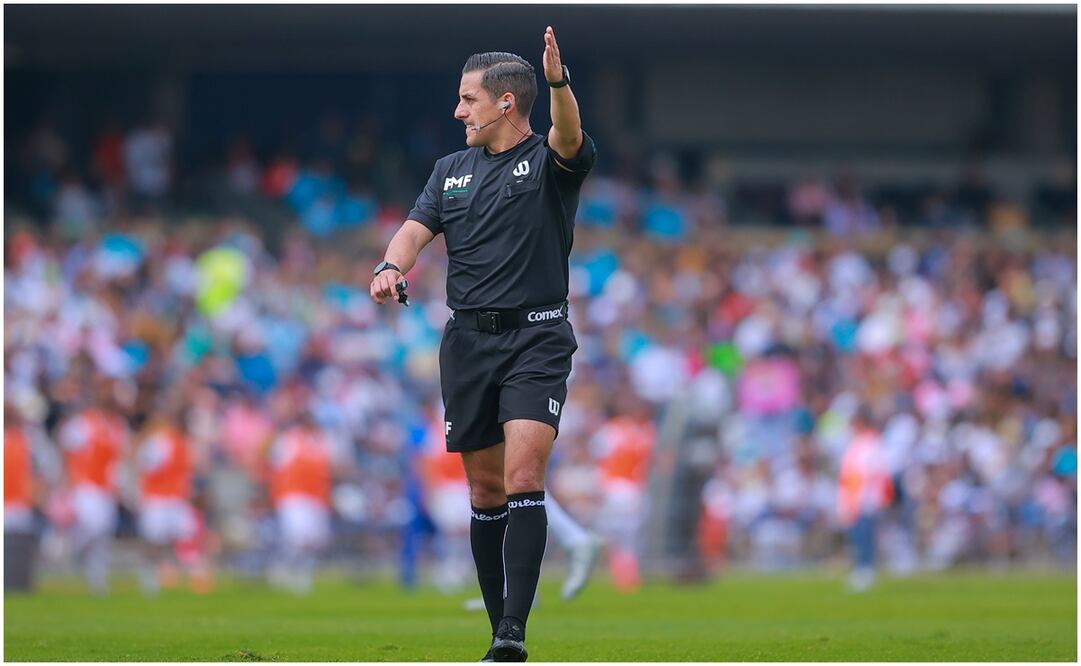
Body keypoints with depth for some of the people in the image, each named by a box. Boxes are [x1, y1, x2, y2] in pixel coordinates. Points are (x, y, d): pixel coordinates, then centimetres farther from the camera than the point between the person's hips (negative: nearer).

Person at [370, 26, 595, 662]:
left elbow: (569, 137, -23)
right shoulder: (452, 170, 16)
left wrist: (559, 82, -44)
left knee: (523, 477, -18)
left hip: (536, 338, -5)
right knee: (485, 490, 7)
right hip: (468, 341, 5)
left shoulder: (548, 162, -1)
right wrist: (392, 266, -18)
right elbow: (417, 228, 6)